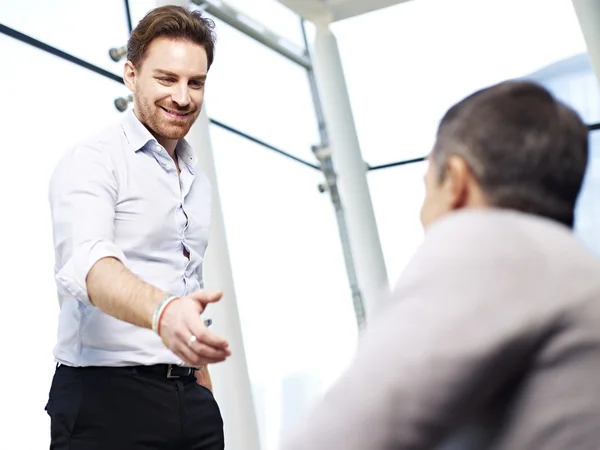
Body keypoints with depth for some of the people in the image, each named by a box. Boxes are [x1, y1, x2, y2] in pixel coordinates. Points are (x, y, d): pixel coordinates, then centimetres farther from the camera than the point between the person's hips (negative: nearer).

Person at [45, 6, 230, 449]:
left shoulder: (200, 183, 15)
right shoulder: (93, 160, -7)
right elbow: (88, 264, -24)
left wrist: (204, 396, 14)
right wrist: (162, 312, -44)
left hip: (191, 399, 6)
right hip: (105, 396, -6)